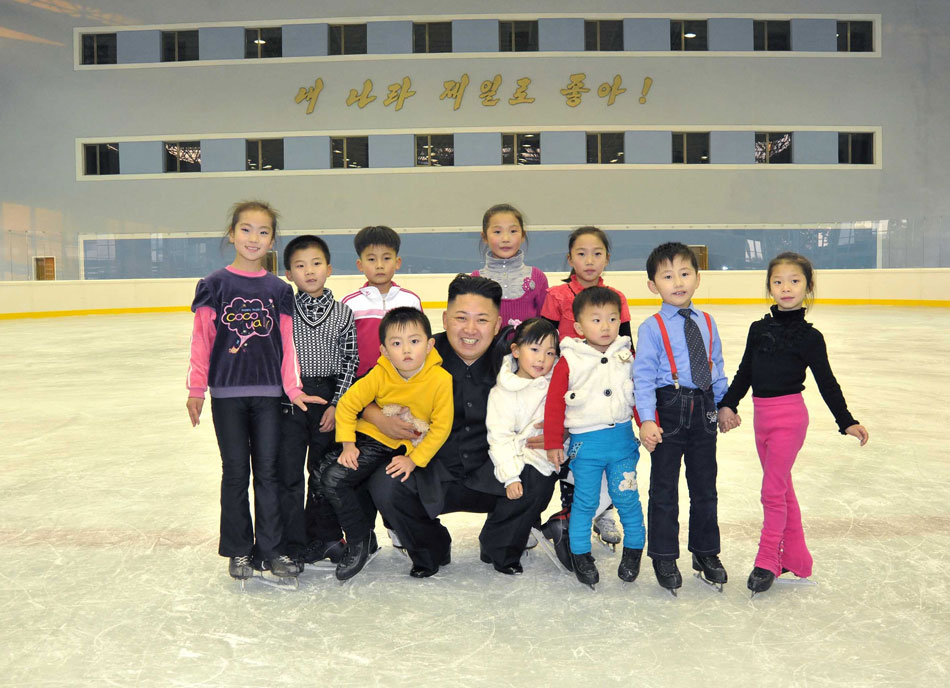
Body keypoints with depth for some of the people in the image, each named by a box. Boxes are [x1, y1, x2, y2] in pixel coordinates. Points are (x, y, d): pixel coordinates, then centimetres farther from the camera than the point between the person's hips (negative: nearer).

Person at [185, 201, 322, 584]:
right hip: (227, 393, -1)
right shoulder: (216, 284, 1)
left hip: (268, 393, 1)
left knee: (268, 471, 6)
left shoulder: (278, 290, 6)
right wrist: (196, 389, -5)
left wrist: (292, 388, -2)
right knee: (235, 472, 7)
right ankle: (238, 551, 19)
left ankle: (270, 549, 16)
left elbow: (286, 343, 5)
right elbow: (202, 339, -1)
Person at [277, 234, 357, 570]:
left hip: (329, 398, 1)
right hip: (289, 400, 0)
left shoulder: (342, 313, 2)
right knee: (288, 472, 0)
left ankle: (325, 536, 25)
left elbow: (351, 361, 1)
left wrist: (337, 404, -5)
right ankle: (293, 543, 11)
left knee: (325, 470, 10)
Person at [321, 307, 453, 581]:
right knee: (332, 479, -12)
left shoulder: (441, 380, -20)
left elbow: (440, 427, -12)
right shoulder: (379, 375, -15)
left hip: (413, 449, -1)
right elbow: (347, 404, -3)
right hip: (373, 438, 2)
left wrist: (414, 460, -15)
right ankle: (361, 541, 6)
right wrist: (347, 444, -8)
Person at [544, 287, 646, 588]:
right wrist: (553, 443, -3)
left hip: (622, 439, 2)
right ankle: (580, 554, 23)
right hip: (585, 442, -2)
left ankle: (633, 550, 28)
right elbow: (554, 404, -3)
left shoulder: (627, 357, 5)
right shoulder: (568, 361, -5)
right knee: (584, 502, 6)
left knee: (627, 498, 8)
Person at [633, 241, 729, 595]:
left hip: (703, 411, 5)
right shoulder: (652, 327, -7)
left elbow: (716, 367, 16)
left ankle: (706, 553, 32)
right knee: (664, 489, 5)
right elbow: (643, 376, -11)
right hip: (668, 410, -4)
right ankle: (664, 558, 20)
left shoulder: (707, 323, 9)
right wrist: (647, 419, -18)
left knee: (705, 486, 15)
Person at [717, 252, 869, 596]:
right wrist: (727, 405, 4)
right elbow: (744, 373, 11)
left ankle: (767, 560, 10)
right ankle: (795, 558, 28)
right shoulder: (759, 329, 6)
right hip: (762, 415, 6)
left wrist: (847, 422, -2)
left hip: (789, 415, -6)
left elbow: (826, 382, -3)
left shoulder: (808, 336, -7)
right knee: (782, 488, 15)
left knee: (773, 490, -4)